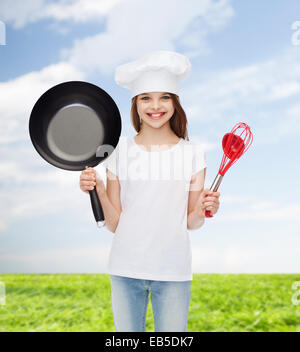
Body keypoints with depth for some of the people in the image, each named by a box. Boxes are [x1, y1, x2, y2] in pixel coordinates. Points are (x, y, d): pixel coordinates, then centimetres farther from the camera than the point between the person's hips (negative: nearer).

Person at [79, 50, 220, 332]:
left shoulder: (192, 153, -1)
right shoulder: (119, 153, 0)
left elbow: (191, 223, 3)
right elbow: (114, 224, 0)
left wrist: (204, 210, -17)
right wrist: (99, 190, -15)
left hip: (173, 271, 0)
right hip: (125, 268, 1)